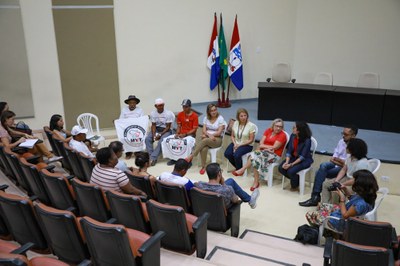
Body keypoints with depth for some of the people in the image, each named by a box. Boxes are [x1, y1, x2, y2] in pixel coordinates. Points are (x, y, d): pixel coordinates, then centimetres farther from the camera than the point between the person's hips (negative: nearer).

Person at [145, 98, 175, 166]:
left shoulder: (168, 113, -14)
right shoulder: (153, 113, -2)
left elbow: (168, 127, -13)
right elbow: (153, 125, -1)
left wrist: (160, 134, -22)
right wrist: (154, 135, -17)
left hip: (166, 130, -4)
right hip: (156, 129, 4)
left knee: (161, 141, -32)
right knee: (147, 139, -22)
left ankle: (152, 158, -29)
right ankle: (151, 157, -21)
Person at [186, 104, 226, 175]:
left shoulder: (220, 119, -4)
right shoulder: (206, 118, 8)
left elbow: (219, 133, -10)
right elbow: (204, 130, 2)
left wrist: (206, 135, -10)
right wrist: (209, 135, -19)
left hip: (217, 139, -3)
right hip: (207, 137, 3)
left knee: (205, 140, -37)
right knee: (204, 149, -34)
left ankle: (191, 156, -31)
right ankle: (203, 167, -24)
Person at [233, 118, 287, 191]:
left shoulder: (282, 135, -7)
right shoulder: (268, 130, 9)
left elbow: (274, 148, -13)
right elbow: (261, 143, 4)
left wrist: (264, 146, -3)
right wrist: (269, 147, -11)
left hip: (274, 155, -5)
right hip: (264, 152, 5)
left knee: (254, 155, -28)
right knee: (255, 159, -30)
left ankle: (242, 170, -13)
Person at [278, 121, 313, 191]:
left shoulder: (307, 140, -22)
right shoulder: (292, 136, -6)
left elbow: (302, 156, -23)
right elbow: (289, 151, -4)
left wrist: (291, 164, -28)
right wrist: (287, 162, -18)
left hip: (305, 160, -6)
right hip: (293, 157, 6)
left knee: (291, 171, -28)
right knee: (281, 168, -15)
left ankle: (295, 186, 6)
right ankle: (296, 180, 11)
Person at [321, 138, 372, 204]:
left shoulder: (362, 163, -29)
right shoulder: (349, 156, -2)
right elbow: (343, 170, 5)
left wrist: (343, 184, -27)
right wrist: (336, 180, -8)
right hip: (347, 178, 9)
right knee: (326, 184, 3)